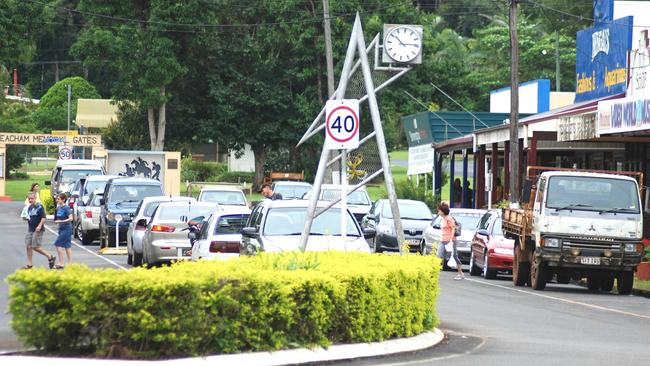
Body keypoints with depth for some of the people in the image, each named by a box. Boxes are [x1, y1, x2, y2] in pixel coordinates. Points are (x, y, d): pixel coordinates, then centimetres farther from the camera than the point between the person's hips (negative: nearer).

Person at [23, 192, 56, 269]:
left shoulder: (39, 207, -11)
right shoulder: (30, 207, 12)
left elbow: (43, 217, -16)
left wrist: (40, 225, -26)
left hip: (37, 230, -8)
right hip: (30, 230, 8)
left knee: (35, 247, -9)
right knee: (28, 246, 3)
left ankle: (50, 257, 5)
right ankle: (29, 264, 10)